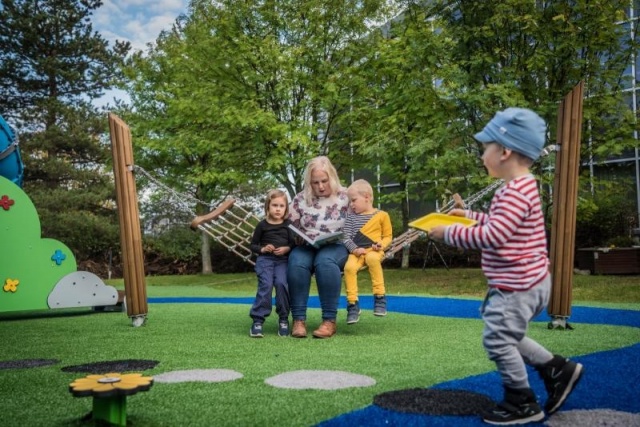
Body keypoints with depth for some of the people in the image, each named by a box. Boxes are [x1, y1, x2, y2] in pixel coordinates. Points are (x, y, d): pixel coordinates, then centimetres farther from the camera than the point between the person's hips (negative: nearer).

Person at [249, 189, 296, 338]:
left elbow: (294, 244, 10)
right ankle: (258, 320, -12)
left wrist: (287, 249, -10)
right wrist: (262, 249, -8)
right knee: (266, 285, -19)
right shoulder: (262, 225, 7)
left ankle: (283, 319, -7)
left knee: (281, 283, -21)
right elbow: (253, 245, 11)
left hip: (282, 260, 1)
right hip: (265, 259, -1)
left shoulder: (288, 225, 10)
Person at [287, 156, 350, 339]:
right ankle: (298, 319, -26)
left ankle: (329, 320, -31)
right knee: (296, 263, -33)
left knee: (325, 261, -38)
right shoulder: (300, 199, 8)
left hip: (337, 247, -2)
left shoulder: (345, 197, 3)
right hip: (306, 246, 2)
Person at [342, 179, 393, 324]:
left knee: (372, 258, -39)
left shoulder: (382, 215, 6)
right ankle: (352, 304, -18)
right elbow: (346, 236, 5)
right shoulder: (351, 216, 13)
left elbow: (388, 235, 11)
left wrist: (382, 244, -11)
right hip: (356, 252, 3)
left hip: (374, 251, -2)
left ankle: (379, 297, -26)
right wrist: (354, 249, -14)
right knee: (349, 267, -30)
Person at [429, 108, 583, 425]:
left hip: (517, 287, -11)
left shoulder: (514, 192, -23)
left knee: (498, 340, 1)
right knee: (506, 337, 22)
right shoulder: (520, 188, 11)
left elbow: (492, 236, -30)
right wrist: (470, 216, 20)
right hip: (523, 284, 11)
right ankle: (558, 370, 28)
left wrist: (450, 234, -22)